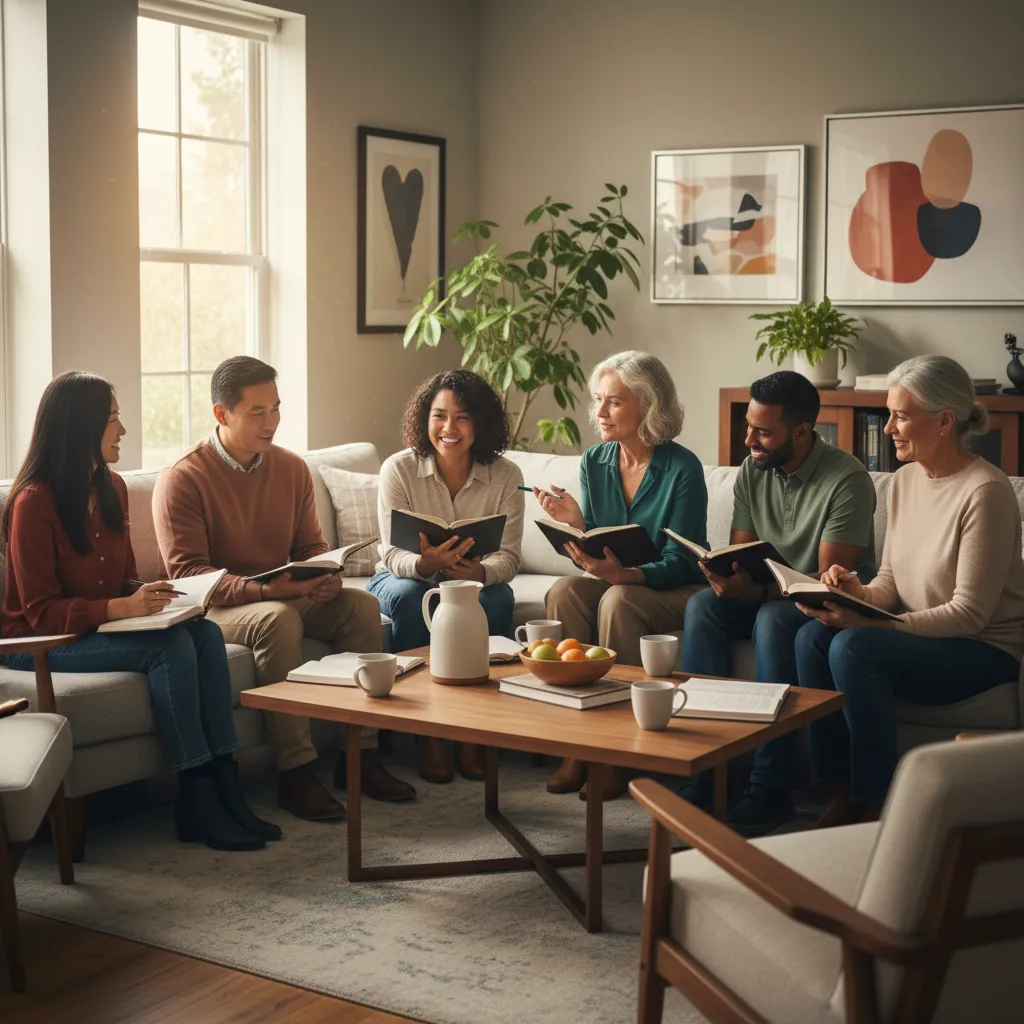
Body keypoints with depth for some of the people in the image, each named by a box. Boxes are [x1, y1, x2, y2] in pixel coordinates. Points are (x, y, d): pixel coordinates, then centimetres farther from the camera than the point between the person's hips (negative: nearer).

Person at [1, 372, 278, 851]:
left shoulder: (111, 488, 8)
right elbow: (41, 612, -17)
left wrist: (152, 597, -8)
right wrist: (122, 607, -30)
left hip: (101, 626, 7)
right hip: (39, 644, -7)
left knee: (206, 633, -19)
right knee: (169, 646, -29)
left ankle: (223, 788, -22)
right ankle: (196, 802, -24)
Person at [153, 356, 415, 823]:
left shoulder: (291, 468, 7)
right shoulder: (182, 479, -12)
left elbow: (311, 547, 13)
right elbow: (187, 574, -18)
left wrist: (325, 577, -13)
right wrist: (267, 588, -31)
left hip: (284, 597, 6)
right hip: (214, 608, -6)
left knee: (361, 605, -17)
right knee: (278, 618, -36)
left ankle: (360, 757, -13)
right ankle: (295, 772, -31)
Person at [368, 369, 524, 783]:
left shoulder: (505, 476, -11)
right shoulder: (399, 469, -14)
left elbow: (509, 556, -15)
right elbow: (393, 554, -18)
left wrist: (479, 572, -40)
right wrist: (427, 564, -43)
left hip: (473, 580, 1)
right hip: (404, 577, -1)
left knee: (496, 598, -32)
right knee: (409, 597, -35)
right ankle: (428, 733, -27)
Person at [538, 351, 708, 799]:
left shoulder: (681, 468, -14)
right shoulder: (594, 463, 2)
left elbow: (678, 563, -16)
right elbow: (592, 557, 4)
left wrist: (623, 574, -35)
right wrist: (574, 523, -18)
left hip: (673, 592, -5)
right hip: (613, 582, 5)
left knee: (617, 600, -34)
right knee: (565, 590, -26)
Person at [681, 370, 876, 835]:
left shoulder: (847, 479, -17)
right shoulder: (752, 472, 2)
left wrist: (758, 591, -35)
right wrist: (727, 576, -20)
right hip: (765, 595, 6)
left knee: (773, 620, -37)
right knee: (702, 606, -24)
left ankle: (771, 786, -32)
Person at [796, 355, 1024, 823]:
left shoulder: (984, 492, -19)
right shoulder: (905, 480, 6)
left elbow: (970, 613, -21)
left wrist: (869, 623, -27)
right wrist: (859, 592, -12)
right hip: (922, 635, 8)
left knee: (853, 648, -29)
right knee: (811, 637, -17)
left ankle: (876, 807, -15)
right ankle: (842, 798, -10)